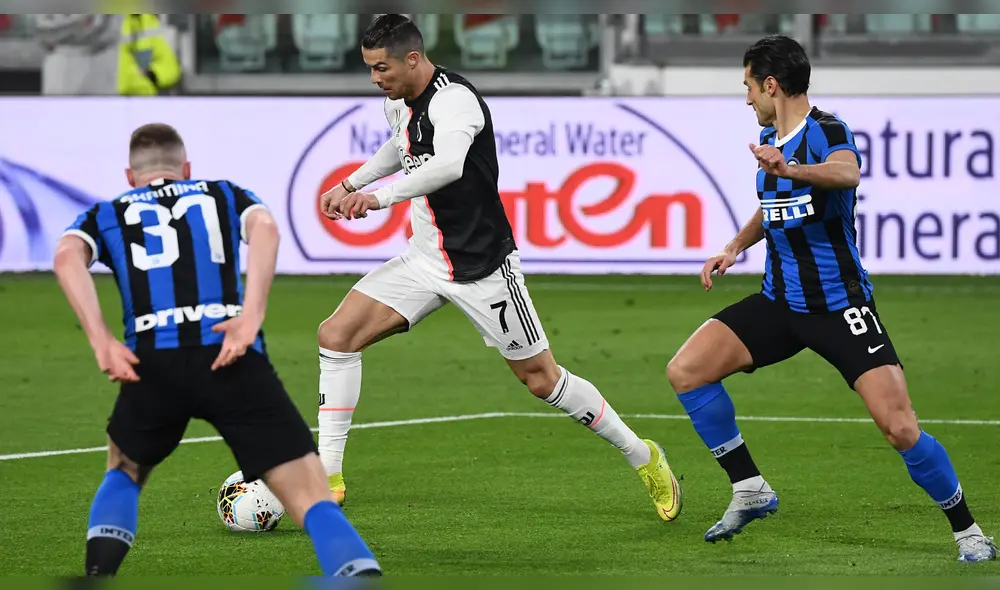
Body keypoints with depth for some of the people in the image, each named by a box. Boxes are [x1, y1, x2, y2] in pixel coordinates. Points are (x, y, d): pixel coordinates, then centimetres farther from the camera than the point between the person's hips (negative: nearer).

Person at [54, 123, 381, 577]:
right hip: (232, 355, -1)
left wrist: (101, 342, -5)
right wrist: (252, 315, -8)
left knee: (124, 472, 32)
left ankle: (97, 578, 12)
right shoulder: (226, 195, 25)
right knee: (313, 501, -4)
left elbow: (68, 256, 1)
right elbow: (264, 227, 1)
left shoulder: (106, 214, 25)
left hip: (153, 363, 1)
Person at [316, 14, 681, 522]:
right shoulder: (399, 101, 4)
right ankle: (327, 476, -3)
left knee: (541, 379, 0)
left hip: (480, 266, -8)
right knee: (336, 336, -7)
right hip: (424, 259, 8)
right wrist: (350, 184, 22)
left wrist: (380, 197, -52)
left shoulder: (454, 99, -23)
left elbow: (449, 164, -45)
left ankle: (643, 458, 20)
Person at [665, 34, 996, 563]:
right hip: (779, 302, 8)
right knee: (685, 371, -7)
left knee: (900, 428, -16)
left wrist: (791, 170, -61)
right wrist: (736, 247, 13)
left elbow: (847, 173, -42)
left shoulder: (826, 132, -17)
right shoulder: (770, 142, 9)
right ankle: (749, 490, 5)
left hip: (840, 306, -8)